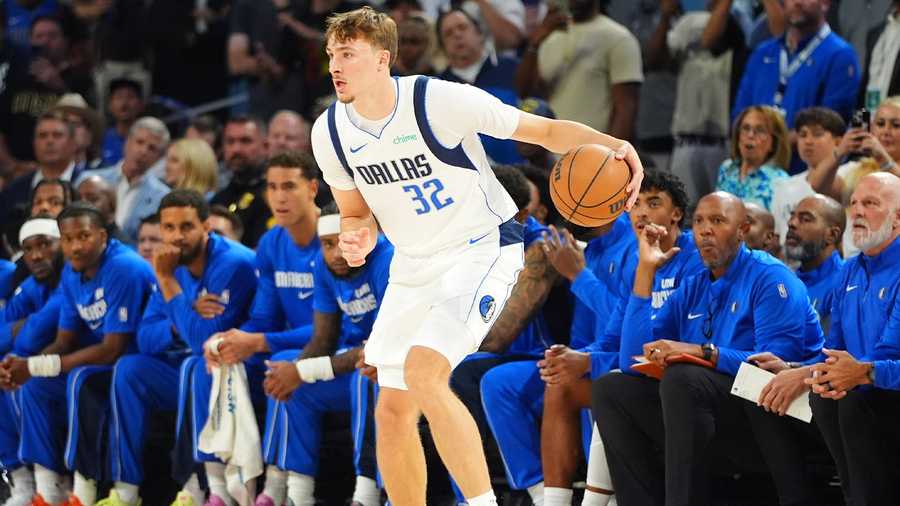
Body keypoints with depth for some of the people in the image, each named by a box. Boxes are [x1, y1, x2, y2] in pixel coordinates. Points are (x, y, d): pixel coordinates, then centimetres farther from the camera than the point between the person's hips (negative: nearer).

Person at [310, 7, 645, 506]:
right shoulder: (330, 133, -4)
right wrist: (357, 238, -13)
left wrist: (612, 145, -34)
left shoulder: (440, 100, -21)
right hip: (413, 265, 7)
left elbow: (544, 130, -16)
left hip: (482, 249, -7)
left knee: (422, 370, -29)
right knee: (392, 412, 6)